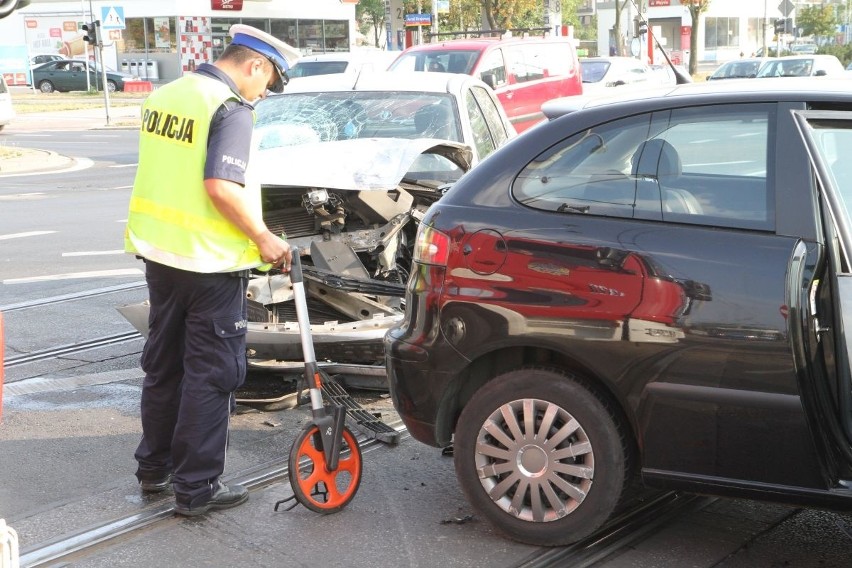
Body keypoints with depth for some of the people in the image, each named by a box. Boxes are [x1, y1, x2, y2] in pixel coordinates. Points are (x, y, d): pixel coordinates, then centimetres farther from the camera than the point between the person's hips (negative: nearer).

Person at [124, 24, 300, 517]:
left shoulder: (164, 97, 10)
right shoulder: (232, 110, -16)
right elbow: (220, 187, -25)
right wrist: (264, 238, -15)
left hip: (159, 253, 8)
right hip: (210, 261, -8)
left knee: (164, 364, 19)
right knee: (211, 375, 2)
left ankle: (154, 466, 32)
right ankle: (196, 488, 8)